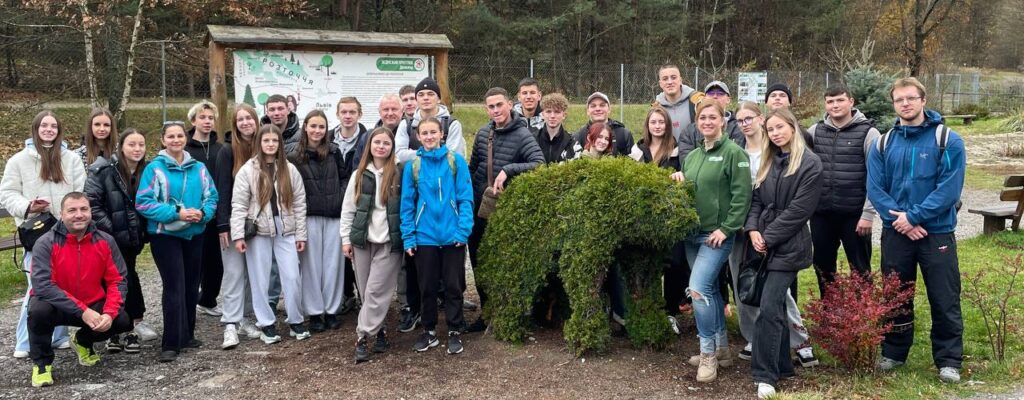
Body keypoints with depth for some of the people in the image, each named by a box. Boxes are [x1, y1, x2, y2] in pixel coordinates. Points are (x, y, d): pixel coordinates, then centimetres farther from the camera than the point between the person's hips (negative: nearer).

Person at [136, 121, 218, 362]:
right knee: (174, 288, -9)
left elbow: (212, 197, 6)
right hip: (165, 235, -5)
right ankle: (171, 344, -1)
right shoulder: (155, 168, -8)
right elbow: (143, 203, -12)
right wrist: (176, 213, -20)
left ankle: (187, 336, 26)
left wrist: (203, 213, -15)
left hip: (194, 234, 5)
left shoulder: (199, 168, 5)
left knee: (191, 287, 12)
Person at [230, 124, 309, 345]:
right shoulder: (247, 170, -2)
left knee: (292, 277, 1)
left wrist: (301, 234, 3)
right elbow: (239, 204, -5)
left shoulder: (290, 170, 5)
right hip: (258, 232, -1)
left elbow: (299, 203, 6)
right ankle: (267, 324, 17)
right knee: (260, 280, 6)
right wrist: (238, 234, -11)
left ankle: (296, 322, 16)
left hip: (286, 231, 2)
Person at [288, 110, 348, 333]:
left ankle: (331, 310, 14)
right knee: (312, 264, 3)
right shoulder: (295, 157, 0)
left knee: (333, 263, 4)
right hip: (309, 217, -1)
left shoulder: (334, 152, 5)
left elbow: (345, 177, 11)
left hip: (334, 215, 2)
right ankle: (314, 312, 13)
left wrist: (342, 198, -1)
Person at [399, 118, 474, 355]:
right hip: (425, 237, 2)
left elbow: (465, 199, -6)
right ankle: (429, 331, 26)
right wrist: (408, 237, -2)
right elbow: (407, 204, 3)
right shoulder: (412, 166, 2)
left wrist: (463, 231, -13)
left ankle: (455, 332, 20)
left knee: (453, 286, 8)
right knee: (427, 287, 12)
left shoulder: (456, 161, -4)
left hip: (453, 236, -2)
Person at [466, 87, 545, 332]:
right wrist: (472, 194, 10)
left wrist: (508, 170, -29)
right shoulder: (483, 133, 7)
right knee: (478, 261, 12)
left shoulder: (522, 135, -12)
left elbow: (539, 164, -25)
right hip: (479, 207, 6)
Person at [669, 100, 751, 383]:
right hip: (692, 233, 7)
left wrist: (726, 228, -17)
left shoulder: (733, 152, -8)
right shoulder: (692, 156, 12)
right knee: (710, 290, 13)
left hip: (717, 235, -7)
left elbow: (742, 195, -13)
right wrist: (678, 182, 0)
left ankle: (708, 354, -2)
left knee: (698, 289, -16)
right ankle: (722, 347, 26)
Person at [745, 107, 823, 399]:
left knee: (769, 308, -13)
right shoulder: (769, 162, 14)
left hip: (788, 246, -7)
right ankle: (782, 365, 24)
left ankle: (765, 375, -7)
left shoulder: (810, 164, -9)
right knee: (777, 306, 13)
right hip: (766, 244, 7)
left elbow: (798, 210, -14)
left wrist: (768, 237, -13)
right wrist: (753, 229, -5)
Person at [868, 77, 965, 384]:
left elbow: (949, 189, -13)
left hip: (937, 233, -3)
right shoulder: (883, 144, 3)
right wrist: (902, 221, -15)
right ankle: (894, 353, 27)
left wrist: (913, 216, -18)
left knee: (945, 300, 3)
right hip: (895, 233, 3)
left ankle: (949, 360, 16)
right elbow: (875, 189, -3)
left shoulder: (948, 141, -6)